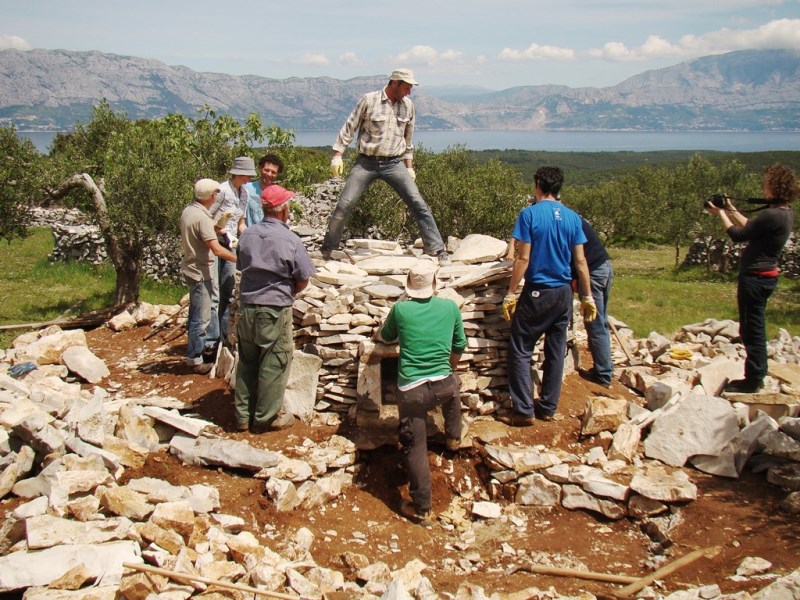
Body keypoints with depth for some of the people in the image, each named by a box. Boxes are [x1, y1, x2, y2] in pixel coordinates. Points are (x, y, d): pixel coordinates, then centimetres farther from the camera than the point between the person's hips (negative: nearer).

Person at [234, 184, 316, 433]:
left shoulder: (247, 235, 0)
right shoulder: (290, 240, -13)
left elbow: (242, 268, 10)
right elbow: (303, 281, -7)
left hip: (247, 307, 5)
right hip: (275, 311, -5)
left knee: (247, 363, 15)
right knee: (273, 365, 7)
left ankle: (243, 416, 24)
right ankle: (266, 418, 16)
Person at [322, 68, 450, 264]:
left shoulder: (408, 105, 6)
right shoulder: (369, 100, -5)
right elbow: (349, 128, 0)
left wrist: (409, 166, 15)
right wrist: (337, 154, -6)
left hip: (394, 163, 2)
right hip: (366, 162, -2)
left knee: (418, 204, -8)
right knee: (344, 205, -6)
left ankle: (438, 250, -4)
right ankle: (326, 250, 12)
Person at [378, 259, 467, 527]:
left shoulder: (400, 309, -4)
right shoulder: (450, 307, 1)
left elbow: (386, 337, 16)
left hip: (411, 390, -2)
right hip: (443, 385, 3)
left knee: (415, 448, 6)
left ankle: (422, 509, 10)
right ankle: (453, 436, 52)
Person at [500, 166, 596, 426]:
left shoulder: (529, 214, -10)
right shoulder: (572, 217, 3)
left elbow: (523, 259, -13)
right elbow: (580, 261, 4)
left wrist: (510, 294, -7)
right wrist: (588, 297, 11)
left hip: (537, 292, -5)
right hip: (564, 293, 5)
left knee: (520, 350, 3)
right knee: (556, 351, 12)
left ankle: (524, 411, 1)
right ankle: (548, 407, 20)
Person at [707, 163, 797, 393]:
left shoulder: (772, 215, -23)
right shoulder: (786, 213, 7)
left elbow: (739, 235, -14)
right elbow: (752, 228, 18)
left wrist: (721, 213, -1)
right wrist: (732, 209, 20)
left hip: (756, 278, -10)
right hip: (766, 276, 10)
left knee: (752, 330, 0)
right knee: (755, 328, 19)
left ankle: (753, 380, 9)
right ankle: (757, 376, 28)